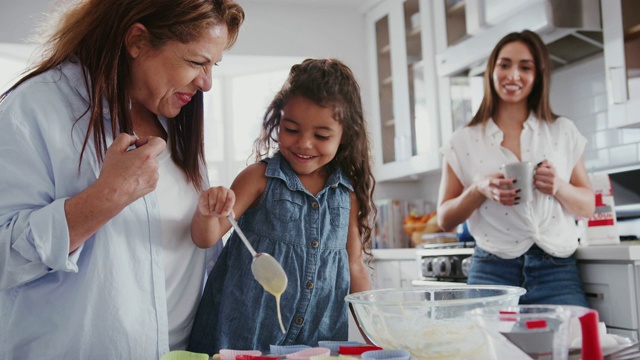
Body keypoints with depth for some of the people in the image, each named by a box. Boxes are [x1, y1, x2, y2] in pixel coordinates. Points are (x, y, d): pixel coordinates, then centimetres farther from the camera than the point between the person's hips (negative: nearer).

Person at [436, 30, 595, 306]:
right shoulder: (464, 142, 5)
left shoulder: (563, 132, 8)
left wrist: (559, 187, -10)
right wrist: (479, 189, -13)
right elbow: (445, 219, 6)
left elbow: (588, 206, 12)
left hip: (557, 273, 1)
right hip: (493, 271, -1)